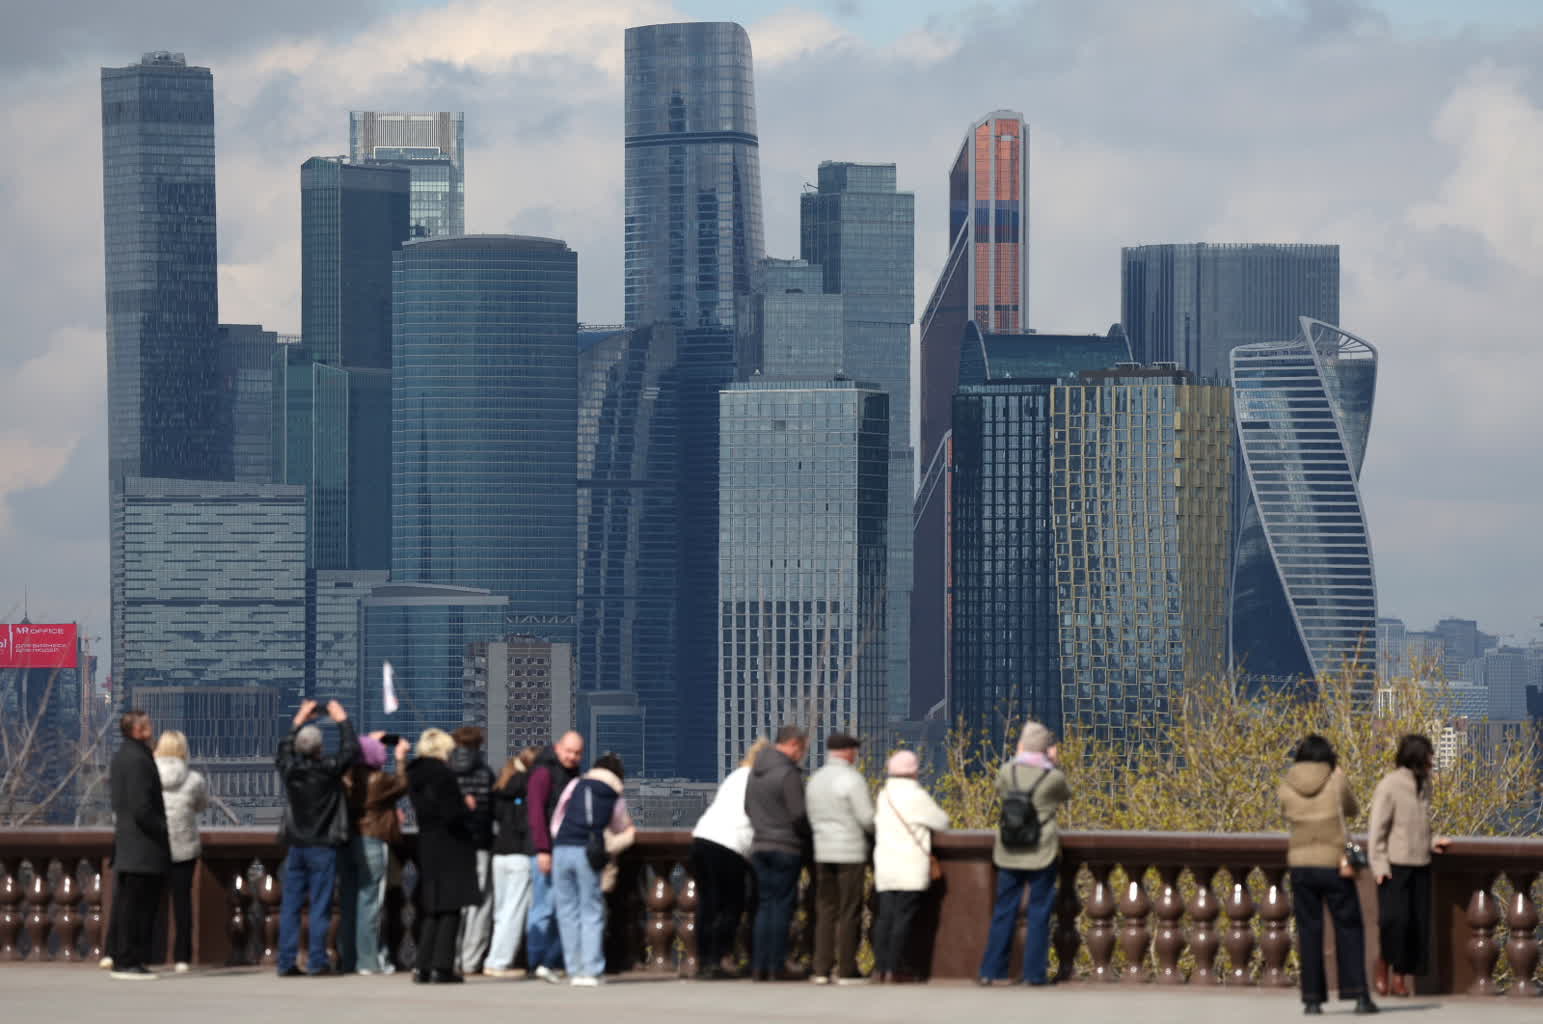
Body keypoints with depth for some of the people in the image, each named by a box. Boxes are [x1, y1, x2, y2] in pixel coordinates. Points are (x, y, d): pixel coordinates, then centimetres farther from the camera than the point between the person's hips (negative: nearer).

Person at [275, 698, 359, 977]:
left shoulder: (288, 770, -3)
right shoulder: (327, 771, -13)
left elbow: (284, 749, 18)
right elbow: (351, 750, 0)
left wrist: (298, 721, 27)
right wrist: (342, 721, 13)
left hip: (296, 846, 4)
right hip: (323, 847, -4)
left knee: (290, 905, 5)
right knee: (320, 906, -1)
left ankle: (286, 962, 4)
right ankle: (317, 961, -4)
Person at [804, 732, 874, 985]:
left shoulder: (815, 780, 10)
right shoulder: (852, 779, -11)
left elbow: (809, 816, 10)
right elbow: (867, 818, -12)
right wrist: (876, 832, 8)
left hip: (822, 851, 6)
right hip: (851, 852, -6)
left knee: (825, 911, 9)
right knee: (849, 913, -1)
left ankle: (821, 969, 6)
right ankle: (846, 970, -2)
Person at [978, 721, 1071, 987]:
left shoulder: (1007, 771, -4)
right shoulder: (1053, 777, -11)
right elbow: (1065, 796, 9)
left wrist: (1018, 758, 19)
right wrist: (1056, 764, 9)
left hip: (1008, 854, 3)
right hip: (1041, 855, -3)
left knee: (1003, 912, 10)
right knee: (1039, 913, 5)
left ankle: (991, 971, 10)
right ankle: (1035, 972, 5)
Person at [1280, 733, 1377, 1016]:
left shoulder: (1286, 786, 0)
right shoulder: (1337, 779, -3)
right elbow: (1351, 810, 14)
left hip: (1301, 864, 2)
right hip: (1334, 863, -1)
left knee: (1309, 932, 7)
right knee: (1348, 929, 7)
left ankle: (1312, 998, 3)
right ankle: (1359, 994, -1)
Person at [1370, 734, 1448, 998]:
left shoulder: (1423, 785, 11)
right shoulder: (1388, 787, -9)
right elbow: (1377, 830, -8)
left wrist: (1432, 844, 5)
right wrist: (1379, 866, -13)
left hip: (1419, 865, 6)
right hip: (1395, 866, -6)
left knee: (1417, 924, 1)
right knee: (1394, 919, -15)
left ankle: (1401, 978, 8)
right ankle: (1383, 968, 5)